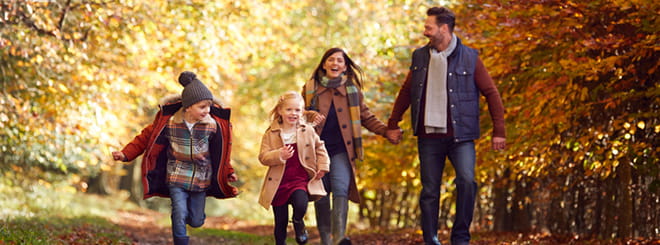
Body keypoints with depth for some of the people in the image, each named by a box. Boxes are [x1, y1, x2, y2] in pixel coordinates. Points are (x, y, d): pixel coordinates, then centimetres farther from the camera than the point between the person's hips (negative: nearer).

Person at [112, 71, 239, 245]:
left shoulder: (213, 125, -12)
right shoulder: (169, 123, -15)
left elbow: (220, 153, 3)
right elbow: (146, 138, -3)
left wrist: (228, 173, -1)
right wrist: (125, 154, -8)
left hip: (201, 179, 2)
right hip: (176, 177, -2)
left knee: (196, 222, 8)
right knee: (179, 216, -16)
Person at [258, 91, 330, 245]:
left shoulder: (308, 131, 2)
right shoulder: (271, 134, -3)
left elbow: (320, 148, 17)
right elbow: (263, 157, -7)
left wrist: (323, 166, 5)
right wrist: (280, 155, -24)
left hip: (301, 180, 0)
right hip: (279, 183, 0)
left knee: (301, 205, -29)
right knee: (280, 223, 7)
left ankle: (298, 222, 5)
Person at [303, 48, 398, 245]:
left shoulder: (352, 89, 10)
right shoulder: (310, 88, 9)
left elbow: (366, 117, 14)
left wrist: (385, 130, -1)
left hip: (341, 150, -1)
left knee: (340, 190, -18)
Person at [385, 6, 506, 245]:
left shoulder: (469, 58, -2)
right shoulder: (420, 57, 9)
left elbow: (491, 93, 2)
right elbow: (406, 91, 21)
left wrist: (498, 130, -1)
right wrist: (393, 123, 22)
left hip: (460, 136, -3)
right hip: (429, 137, 3)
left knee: (466, 181, -19)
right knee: (429, 191, 4)